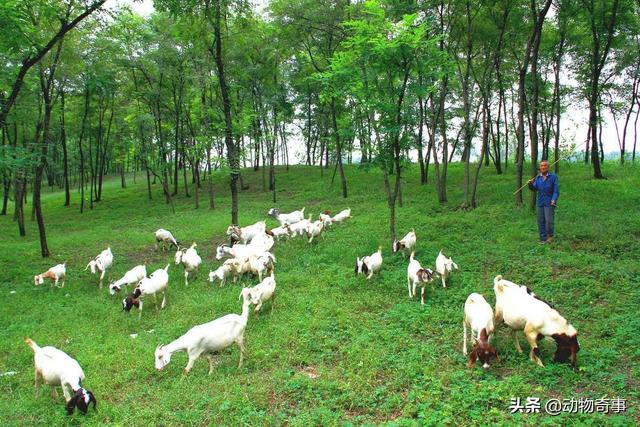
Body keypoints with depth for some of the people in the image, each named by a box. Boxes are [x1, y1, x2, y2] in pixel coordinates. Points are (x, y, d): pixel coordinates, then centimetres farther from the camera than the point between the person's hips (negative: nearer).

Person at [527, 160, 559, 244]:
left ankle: (550, 236, 12)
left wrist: (554, 199, -21)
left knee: (549, 221, -11)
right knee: (540, 221, 5)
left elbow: (556, 190, -8)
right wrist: (530, 184, -14)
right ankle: (543, 239, 13)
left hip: (549, 203, -4)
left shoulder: (553, 177, -6)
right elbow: (535, 188, 6)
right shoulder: (538, 177, 7)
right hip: (540, 202, 4)